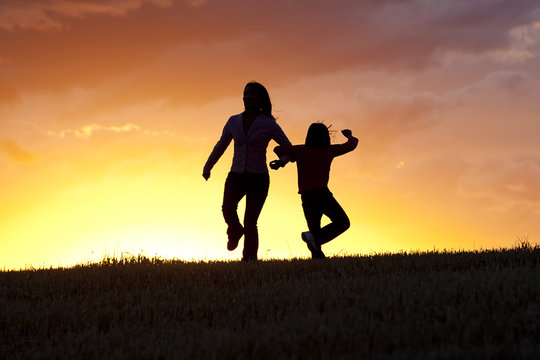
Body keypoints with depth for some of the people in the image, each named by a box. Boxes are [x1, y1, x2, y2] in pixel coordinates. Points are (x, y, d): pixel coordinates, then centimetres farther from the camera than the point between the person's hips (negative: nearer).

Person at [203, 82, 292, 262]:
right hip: (236, 177, 3)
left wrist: (281, 161, -24)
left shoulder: (269, 124, -5)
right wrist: (207, 167, 29)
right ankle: (236, 231, 10)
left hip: (258, 179, -2)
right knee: (228, 208, -24)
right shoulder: (234, 121, 5)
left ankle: (249, 260, 8)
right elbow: (221, 145, 20)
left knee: (250, 222, -11)